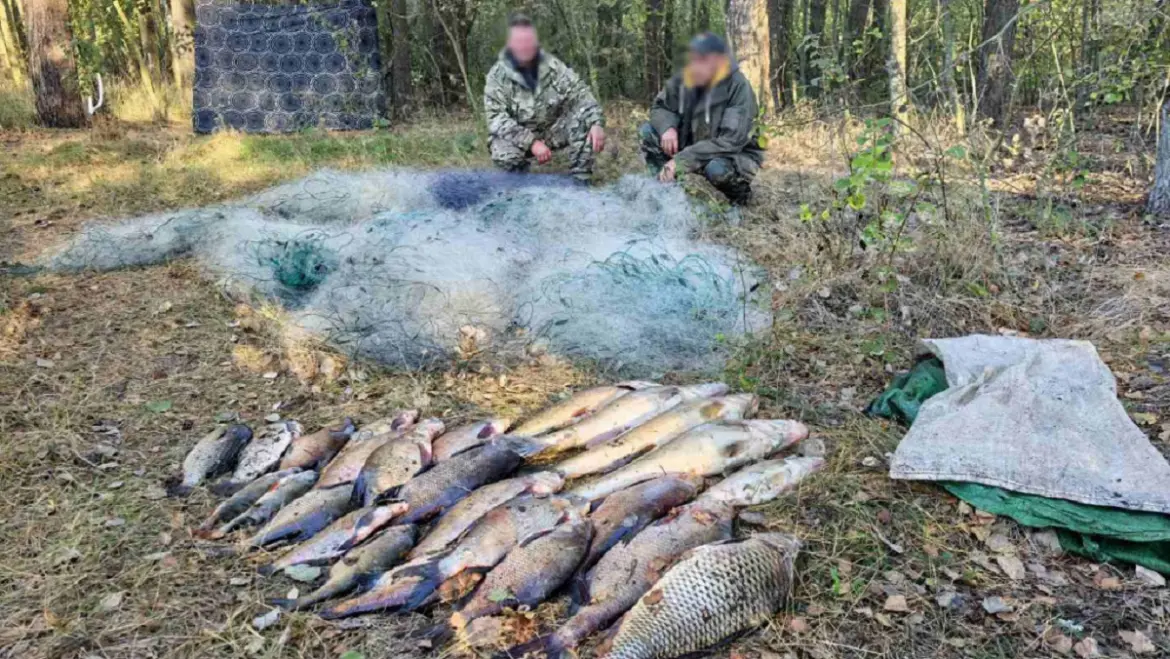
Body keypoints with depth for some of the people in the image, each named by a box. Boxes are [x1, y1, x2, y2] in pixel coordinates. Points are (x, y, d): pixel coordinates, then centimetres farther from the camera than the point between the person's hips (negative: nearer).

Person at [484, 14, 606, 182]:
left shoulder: (552, 66, -7)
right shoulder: (497, 76, -14)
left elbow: (580, 93, -8)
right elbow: (496, 119, -22)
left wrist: (597, 123, -28)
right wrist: (531, 142, -35)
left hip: (553, 131, 3)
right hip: (518, 136, -3)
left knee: (584, 118, -22)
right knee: (504, 155, -35)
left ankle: (580, 181, -13)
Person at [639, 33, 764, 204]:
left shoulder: (739, 87, -25)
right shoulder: (683, 80, -12)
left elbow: (731, 142, -30)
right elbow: (659, 107, 4)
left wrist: (681, 160, -36)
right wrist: (667, 127, -22)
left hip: (737, 156, -5)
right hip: (692, 148, 5)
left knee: (716, 168, -39)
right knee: (646, 131, -10)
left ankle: (740, 193, -5)